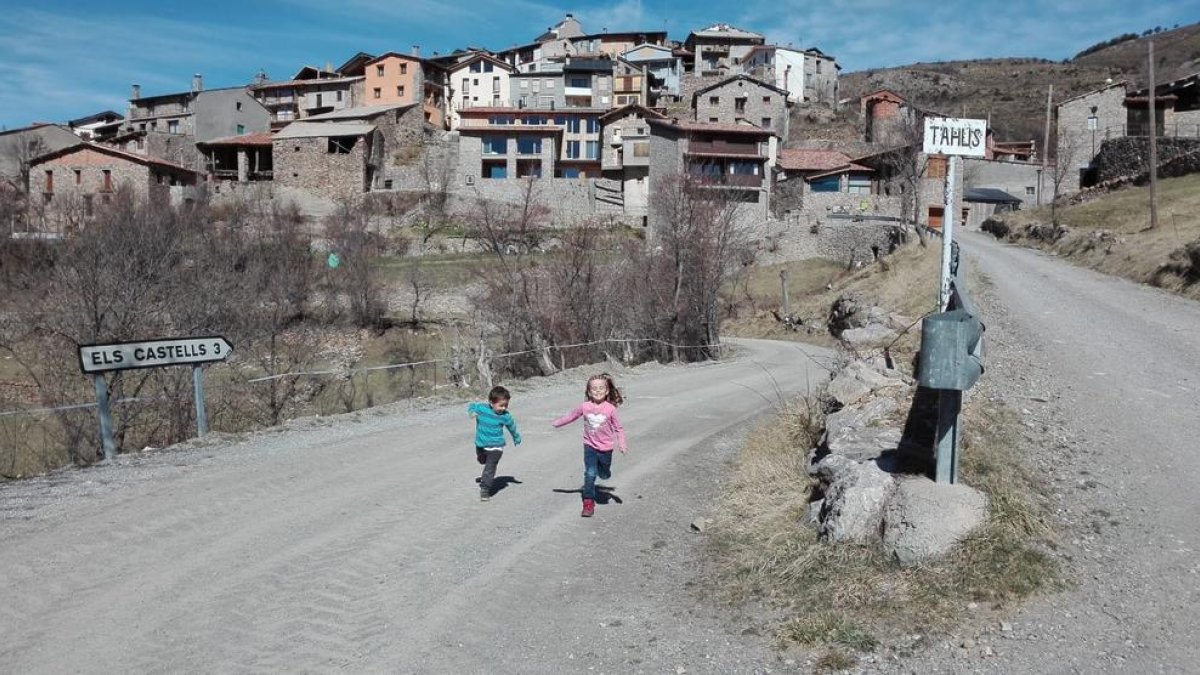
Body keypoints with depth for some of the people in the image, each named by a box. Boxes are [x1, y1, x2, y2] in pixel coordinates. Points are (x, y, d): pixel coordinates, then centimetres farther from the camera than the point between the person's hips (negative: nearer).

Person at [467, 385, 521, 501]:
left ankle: (484, 489, -5)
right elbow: (472, 406, 3)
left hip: (495, 446, -3)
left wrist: (516, 438, 19)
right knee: (482, 461, 28)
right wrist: (472, 412, -20)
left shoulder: (506, 416, -15)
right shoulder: (481, 408, -17)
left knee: (490, 468, -10)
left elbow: (512, 427, 3)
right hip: (481, 444, 3)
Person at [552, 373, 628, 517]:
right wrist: (556, 423, 14)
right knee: (590, 474, -8)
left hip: (605, 448, 0)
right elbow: (571, 416, 7)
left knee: (603, 474, 16)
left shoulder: (610, 409, -14)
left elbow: (618, 428, -7)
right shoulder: (585, 406, -9)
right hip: (590, 446, 0)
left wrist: (622, 444, -16)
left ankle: (604, 471, 52)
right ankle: (588, 503, 1)